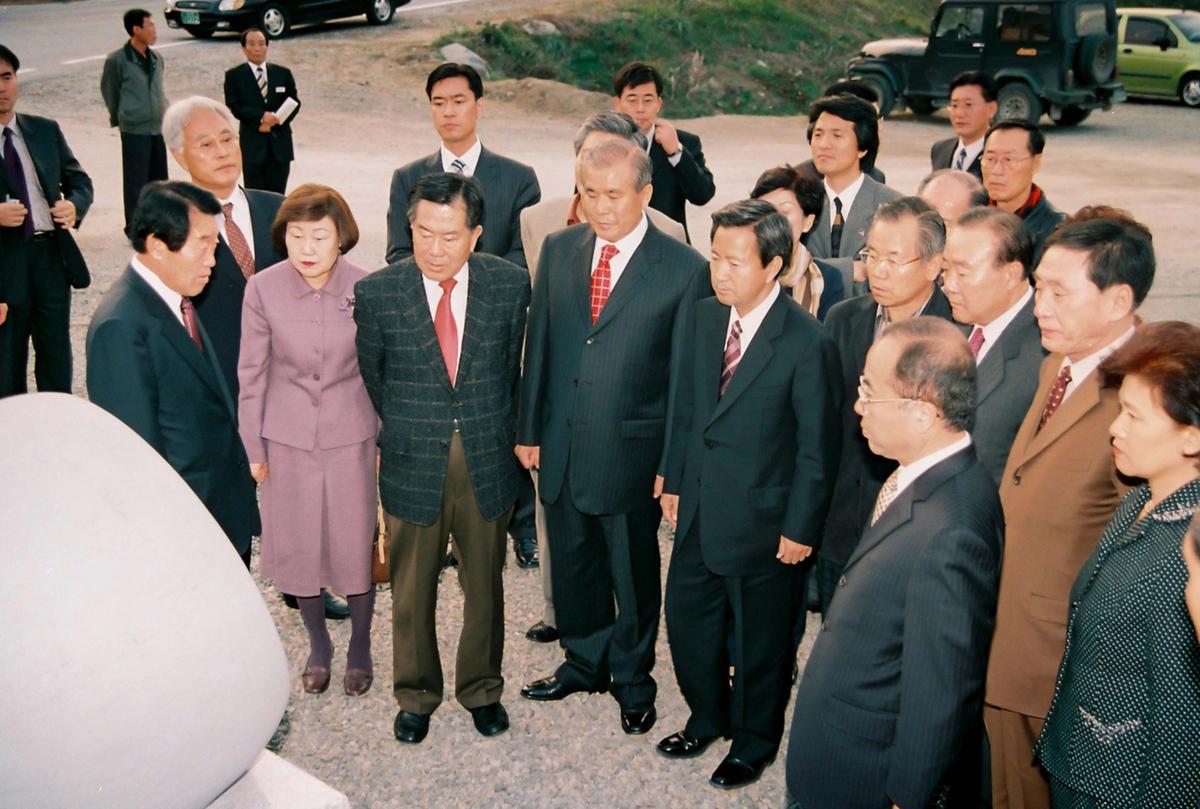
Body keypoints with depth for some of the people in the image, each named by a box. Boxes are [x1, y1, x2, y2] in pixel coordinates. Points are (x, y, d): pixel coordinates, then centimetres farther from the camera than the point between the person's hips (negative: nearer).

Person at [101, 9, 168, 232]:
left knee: (159, 180, 12)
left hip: (160, 128, 5)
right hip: (134, 131, -5)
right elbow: (108, 90, 2)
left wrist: (165, 115, 12)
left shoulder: (157, 58, 5)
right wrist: (118, 119, 11)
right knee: (136, 182, 1)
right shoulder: (117, 60, -10)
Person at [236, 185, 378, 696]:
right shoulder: (263, 290, -12)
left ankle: (360, 645, 31)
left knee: (356, 545, 7)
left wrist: (386, 438, 3)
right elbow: (252, 373, -3)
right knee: (298, 546, 13)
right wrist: (253, 447, 1)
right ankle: (317, 644, 37)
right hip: (287, 438, 1)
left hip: (351, 436, -1)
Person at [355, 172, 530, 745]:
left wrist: (504, 437, 9)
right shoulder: (376, 294, -11)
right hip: (412, 463, -1)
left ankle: (481, 689, 39)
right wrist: (393, 441, 7)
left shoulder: (510, 284, -7)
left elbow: (514, 369, 5)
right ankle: (416, 694, 38)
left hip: (488, 461, 1)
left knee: (485, 585, 17)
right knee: (412, 590, 15)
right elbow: (370, 381, 2)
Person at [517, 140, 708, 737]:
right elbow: (538, 346, 7)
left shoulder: (684, 269, -11)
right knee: (573, 565, 20)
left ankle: (632, 680, 36)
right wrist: (529, 429, 7)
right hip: (561, 446, 4)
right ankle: (584, 664, 42)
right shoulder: (558, 250, 2)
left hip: (631, 450, -4)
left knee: (634, 574, 14)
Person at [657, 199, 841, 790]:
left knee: (759, 641, 14)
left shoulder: (808, 344, -20)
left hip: (761, 521, -6)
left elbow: (817, 448, -15)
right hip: (698, 513, 6)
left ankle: (753, 741, 38)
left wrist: (800, 529, -12)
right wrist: (673, 480, 9)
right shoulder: (704, 317, -1)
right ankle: (707, 718, 45)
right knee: (687, 620, 20)